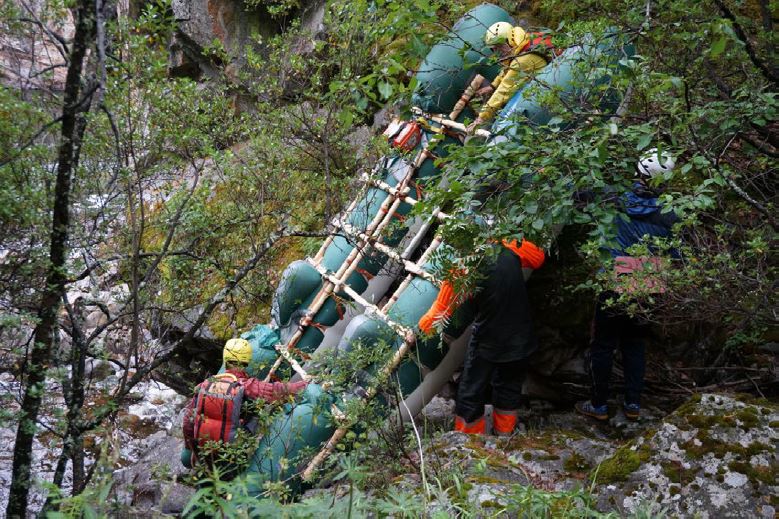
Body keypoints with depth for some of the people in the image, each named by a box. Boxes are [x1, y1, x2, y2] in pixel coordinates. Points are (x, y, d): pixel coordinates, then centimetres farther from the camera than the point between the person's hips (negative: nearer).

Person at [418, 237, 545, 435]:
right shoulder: (510, 248, -12)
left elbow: (442, 310, -13)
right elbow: (538, 258, 10)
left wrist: (421, 328, 5)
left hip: (487, 343, -4)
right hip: (520, 340, 4)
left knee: (470, 396, 13)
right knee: (509, 390, 23)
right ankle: (504, 437, 39)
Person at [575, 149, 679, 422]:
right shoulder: (668, 216, -6)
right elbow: (676, 256, 1)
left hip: (614, 286, -2)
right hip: (648, 291, 2)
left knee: (603, 345, 9)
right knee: (635, 345, 18)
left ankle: (599, 405, 16)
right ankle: (633, 404, 23)